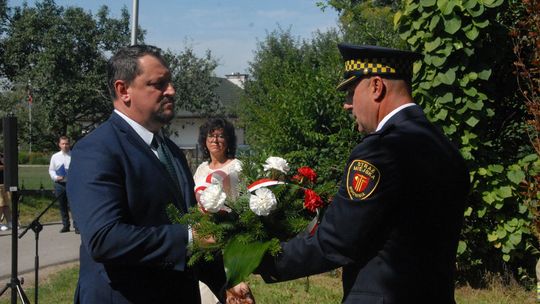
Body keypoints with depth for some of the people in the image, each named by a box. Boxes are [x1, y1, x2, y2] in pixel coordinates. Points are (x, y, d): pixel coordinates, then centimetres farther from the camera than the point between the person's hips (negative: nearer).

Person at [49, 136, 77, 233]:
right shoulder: (55, 156, 11)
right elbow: (51, 170, 14)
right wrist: (56, 177, -5)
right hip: (59, 184, 3)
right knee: (62, 206, 9)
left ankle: (76, 226, -9)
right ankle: (65, 225, 20)